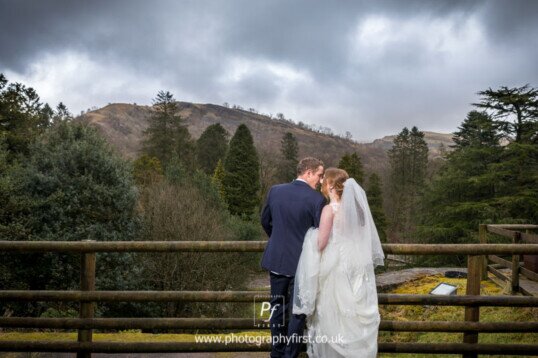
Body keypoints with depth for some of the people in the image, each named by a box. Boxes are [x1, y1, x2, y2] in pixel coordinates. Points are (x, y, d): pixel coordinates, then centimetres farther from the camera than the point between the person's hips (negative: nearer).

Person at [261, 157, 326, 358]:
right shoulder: (317, 199, -15)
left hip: (276, 259, 5)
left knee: (278, 306, 18)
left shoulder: (275, 191, -1)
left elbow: (265, 221, 11)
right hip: (301, 262, -4)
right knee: (297, 311, 9)